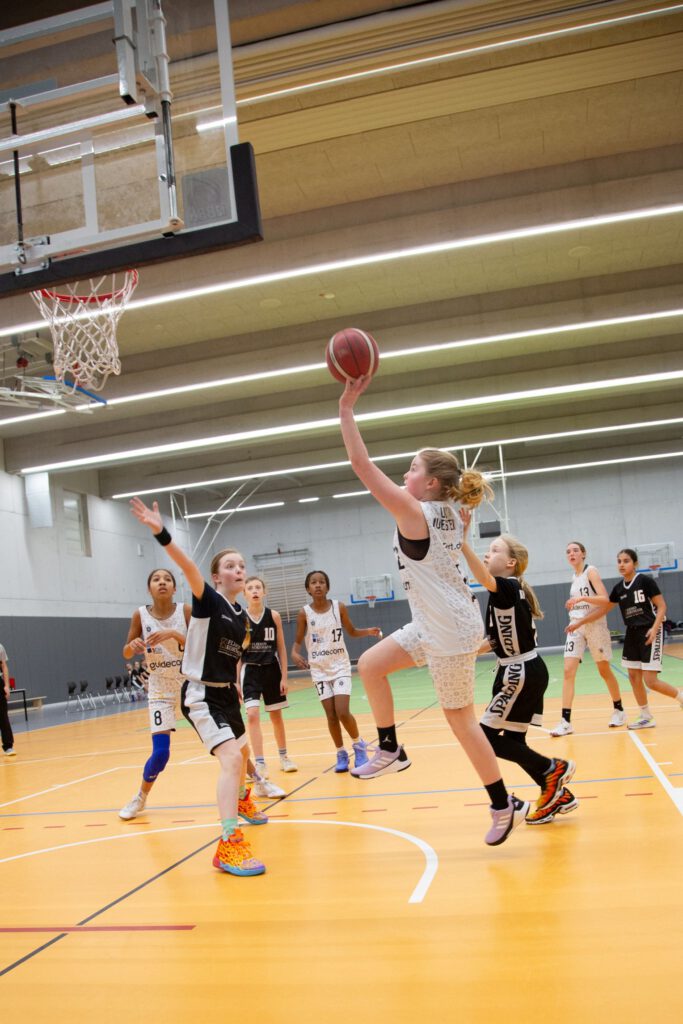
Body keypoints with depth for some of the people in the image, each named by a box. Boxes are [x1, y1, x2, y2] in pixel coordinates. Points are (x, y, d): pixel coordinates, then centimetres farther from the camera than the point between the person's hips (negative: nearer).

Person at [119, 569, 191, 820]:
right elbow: (126, 653, 2)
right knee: (160, 752, -7)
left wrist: (174, 634, -31)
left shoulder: (186, 611, -11)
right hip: (160, 689, 0)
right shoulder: (140, 615, -8)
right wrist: (133, 645, -22)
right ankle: (141, 797, 20)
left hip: (189, 684, 0)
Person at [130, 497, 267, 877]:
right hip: (202, 695, -8)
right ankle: (229, 846, -24)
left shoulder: (241, 615, 6)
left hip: (227, 693, 8)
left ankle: (242, 802, 58)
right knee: (231, 757, -24)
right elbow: (188, 567, -32)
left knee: (242, 751, 27)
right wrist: (161, 533, -48)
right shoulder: (208, 600, -15)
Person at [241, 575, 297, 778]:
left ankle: (283, 756, 33)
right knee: (252, 715, -15)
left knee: (276, 715, 14)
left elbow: (281, 648, 2)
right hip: (250, 671, -1)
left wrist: (284, 677, -1)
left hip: (272, 670, 2)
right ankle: (259, 763, -10)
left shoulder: (274, 616, -3)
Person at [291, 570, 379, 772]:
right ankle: (341, 753, 21)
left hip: (340, 666, -1)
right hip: (319, 670, 1)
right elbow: (298, 641, 1)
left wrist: (369, 631, -11)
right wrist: (295, 654, -21)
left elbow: (352, 631, 7)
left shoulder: (339, 607, -6)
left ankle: (358, 744, 14)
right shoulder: (304, 613, -7)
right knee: (331, 715, 2)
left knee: (343, 712, -12)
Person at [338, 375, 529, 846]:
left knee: (461, 719, 3)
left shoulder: (415, 514, -19)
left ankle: (504, 805, 17)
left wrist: (346, 408, -18)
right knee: (370, 665, 11)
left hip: (450, 631, -9)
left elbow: (362, 464, -21)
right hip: (434, 625, 9)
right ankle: (391, 750, 22)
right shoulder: (448, 513, 3)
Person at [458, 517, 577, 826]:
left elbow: (484, 579, -40)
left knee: (488, 737, -6)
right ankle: (557, 794, 20)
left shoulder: (508, 587, -16)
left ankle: (553, 769, 2)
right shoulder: (507, 592, 12)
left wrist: (462, 540, -50)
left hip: (521, 674, -10)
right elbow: (499, 638, 17)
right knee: (512, 741, 12)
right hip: (526, 672, 10)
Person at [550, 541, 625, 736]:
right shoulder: (574, 577, 13)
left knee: (604, 670, 8)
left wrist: (581, 598, -29)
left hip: (595, 625, -5)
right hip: (576, 626, 6)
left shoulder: (590, 571, -7)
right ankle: (565, 721, -11)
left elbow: (604, 599, -18)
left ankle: (619, 710, 29)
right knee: (568, 671, -8)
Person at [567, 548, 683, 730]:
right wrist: (579, 623, 9)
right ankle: (646, 717, 16)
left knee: (650, 681, -11)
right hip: (632, 633, 7)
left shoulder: (645, 581, -13)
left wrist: (654, 628, -23)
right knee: (634, 676, 5)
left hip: (650, 633, -7)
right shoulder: (618, 588, 4)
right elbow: (602, 609, 11)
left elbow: (662, 606, -11)